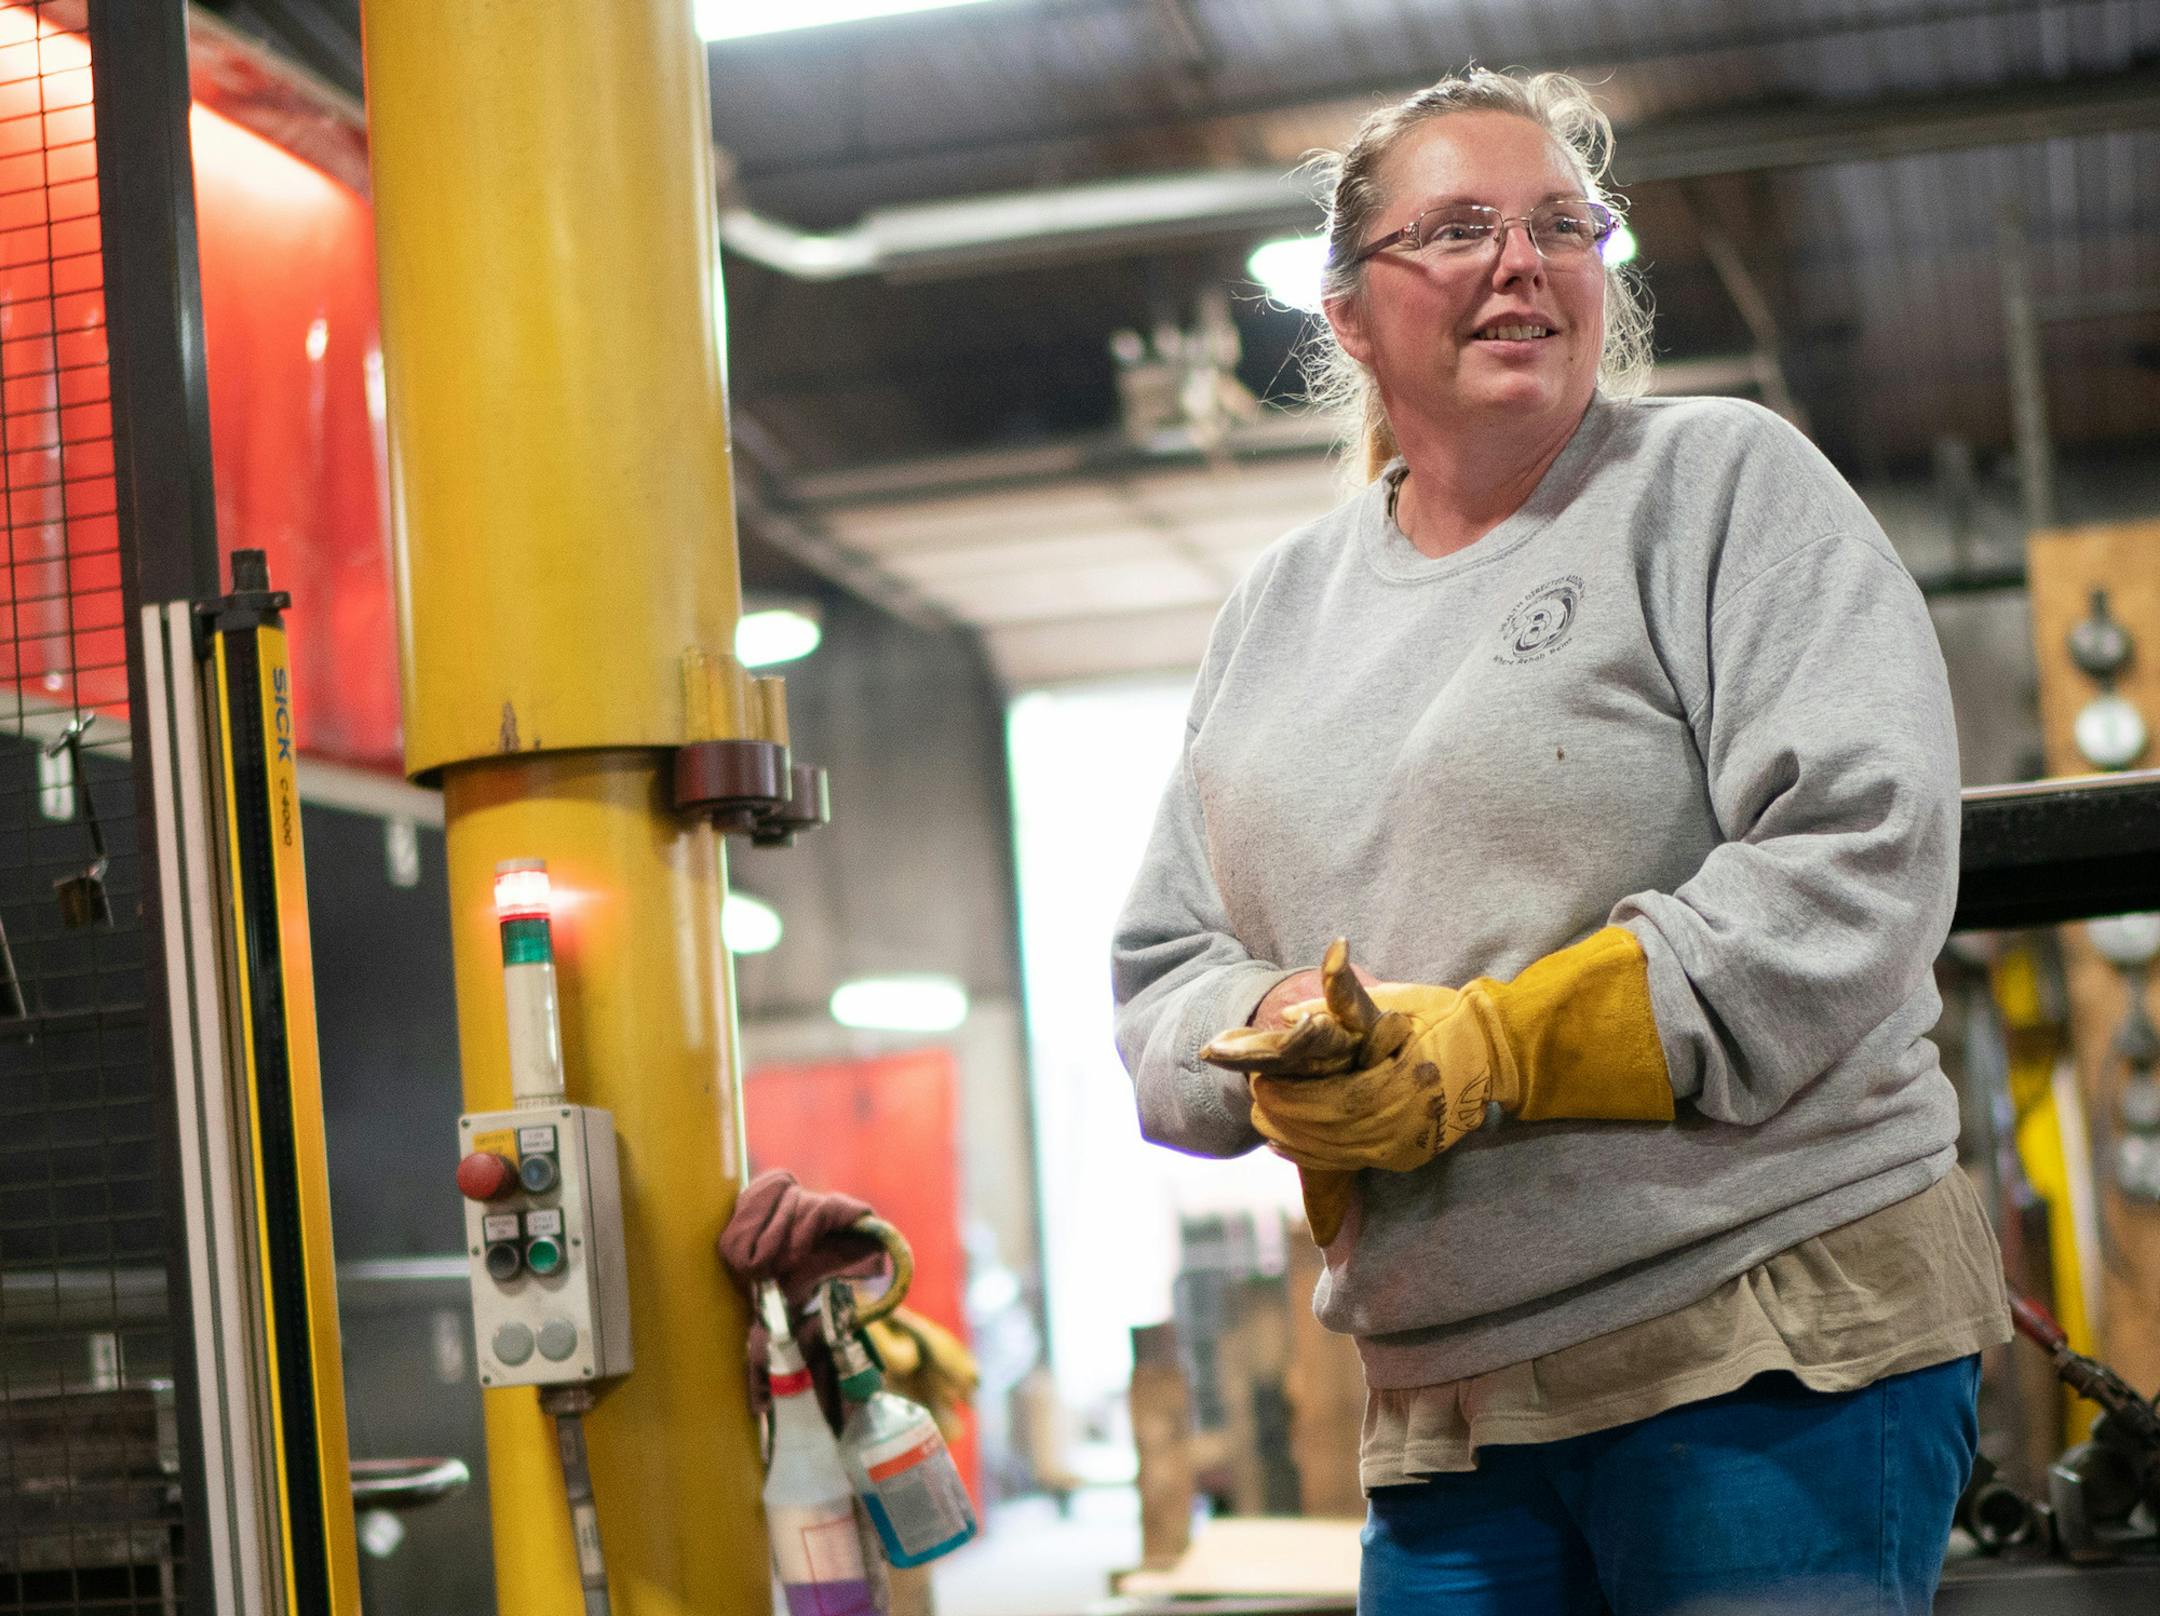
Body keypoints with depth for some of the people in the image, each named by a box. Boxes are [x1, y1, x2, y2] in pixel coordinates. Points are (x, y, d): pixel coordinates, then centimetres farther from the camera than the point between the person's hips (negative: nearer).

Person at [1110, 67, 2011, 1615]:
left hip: (1773, 1338, -4)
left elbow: (1864, 853, -12)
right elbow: (1161, 976, 17)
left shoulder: (1724, 481, 1)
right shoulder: (1280, 604, 16)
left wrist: (1498, 1047, -16)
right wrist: (1272, 1044, -8)